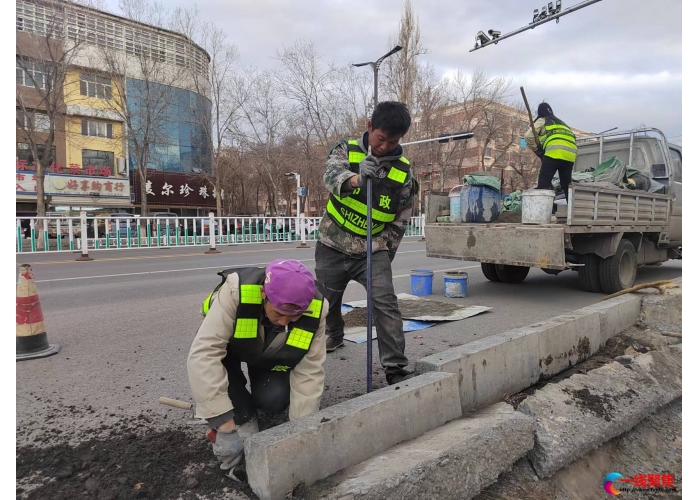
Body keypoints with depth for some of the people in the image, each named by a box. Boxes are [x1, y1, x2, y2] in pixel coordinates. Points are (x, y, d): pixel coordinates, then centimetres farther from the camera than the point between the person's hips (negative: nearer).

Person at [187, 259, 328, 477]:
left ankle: (254, 405, 14)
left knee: (275, 399, -22)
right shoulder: (235, 291, -42)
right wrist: (224, 423, -42)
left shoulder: (315, 311, -31)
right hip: (232, 344, 0)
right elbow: (203, 354, -43)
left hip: (271, 357, 1)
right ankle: (243, 419, -6)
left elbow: (309, 374, -23)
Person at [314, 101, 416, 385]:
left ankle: (396, 369, -7)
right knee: (326, 301, 18)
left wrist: (381, 253, -5)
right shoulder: (345, 150, -7)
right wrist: (356, 179, -52)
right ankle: (333, 337, 48)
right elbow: (331, 175, -30)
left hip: (372, 249, -1)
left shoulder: (403, 173, -5)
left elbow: (399, 222, 1)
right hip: (333, 246, 1)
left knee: (386, 303, -16)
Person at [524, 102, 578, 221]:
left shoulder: (542, 120, 19)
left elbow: (528, 136, 3)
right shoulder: (560, 122, 37)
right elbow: (572, 137, 27)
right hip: (571, 152, 6)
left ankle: (549, 213, -17)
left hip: (555, 151, -6)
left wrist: (536, 150, 14)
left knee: (544, 183, -5)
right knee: (566, 185, 15)